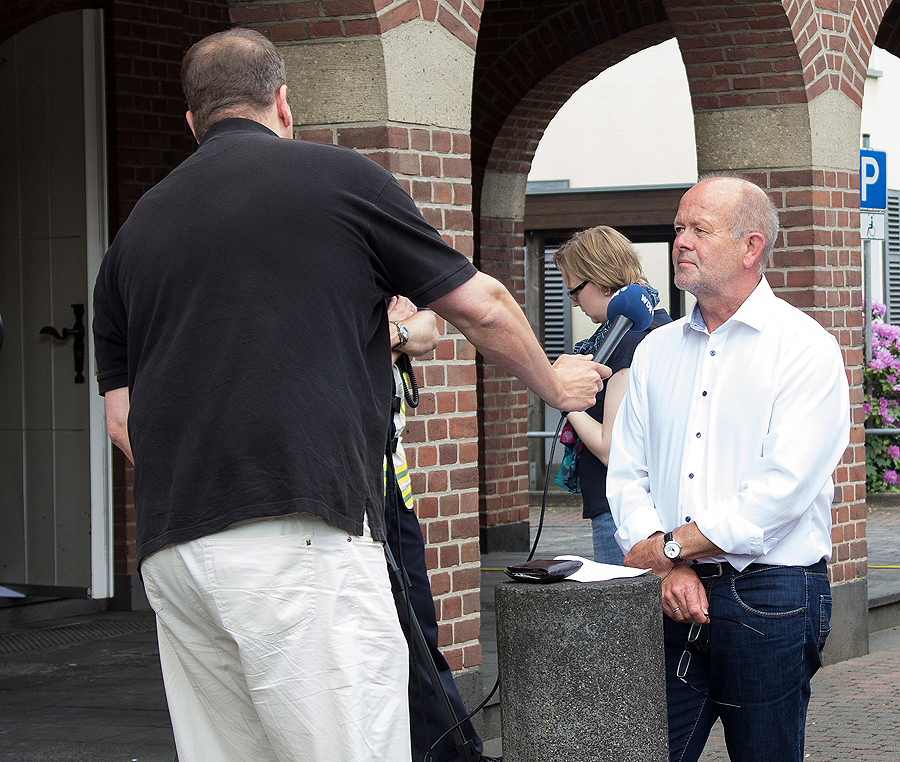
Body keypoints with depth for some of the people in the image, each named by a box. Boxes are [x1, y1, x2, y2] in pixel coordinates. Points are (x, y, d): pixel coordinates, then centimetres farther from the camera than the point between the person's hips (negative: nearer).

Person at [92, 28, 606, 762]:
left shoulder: (136, 229, 18)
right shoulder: (337, 176, 6)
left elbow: (122, 417, 17)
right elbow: (483, 308, 14)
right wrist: (555, 383, 32)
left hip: (170, 550, 6)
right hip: (299, 536, -6)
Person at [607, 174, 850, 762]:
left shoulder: (805, 348, -4)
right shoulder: (656, 350, 14)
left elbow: (783, 487, -15)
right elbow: (627, 475, 8)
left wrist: (668, 547, -11)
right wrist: (668, 570, -10)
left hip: (769, 598, -4)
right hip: (673, 601, 4)